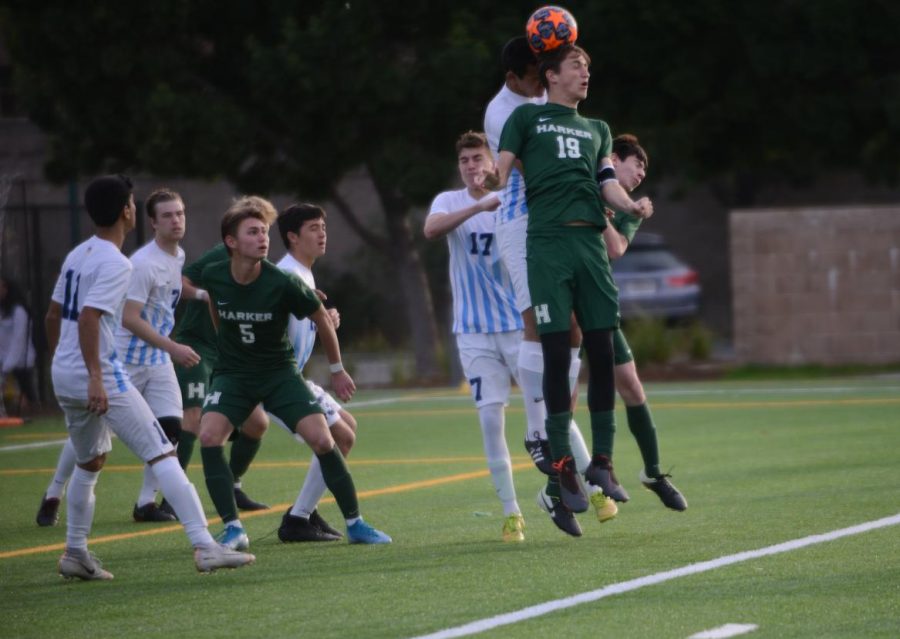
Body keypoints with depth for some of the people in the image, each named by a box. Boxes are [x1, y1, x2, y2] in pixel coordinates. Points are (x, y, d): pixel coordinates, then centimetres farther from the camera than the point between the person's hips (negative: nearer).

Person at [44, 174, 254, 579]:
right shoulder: (115, 264, -13)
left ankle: (76, 553, 26)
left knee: (90, 462, 25)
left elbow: (53, 315, 20)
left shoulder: (76, 256, 13)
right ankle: (204, 547, -19)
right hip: (100, 376, -9)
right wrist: (95, 378, -26)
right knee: (163, 455, -11)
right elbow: (88, 318, -23)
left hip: (63, 376, 9)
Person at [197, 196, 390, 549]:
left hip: (279, 371, -1)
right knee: (209, 435, -23)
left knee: (321, 439, -15)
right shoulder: (213, 277, -12)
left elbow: (321, 318, -1)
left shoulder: (282, 284, -19)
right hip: (232, 373, 1)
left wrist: (337, 369, 8)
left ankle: (355, 523, 3)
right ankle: (233, 529, -14)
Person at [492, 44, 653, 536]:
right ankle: (562, 469, -7)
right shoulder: (528, 118, 15)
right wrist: (491, 185, -7)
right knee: (557, 353, -8)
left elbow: (607, 180, 12)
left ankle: (601, 462, 7)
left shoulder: (596, 129, 25)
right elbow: (500, 172, 10)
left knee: (602, 352, -1)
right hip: (547, 242, -4)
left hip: (591, 242, 4)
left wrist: (630, 204, -4)